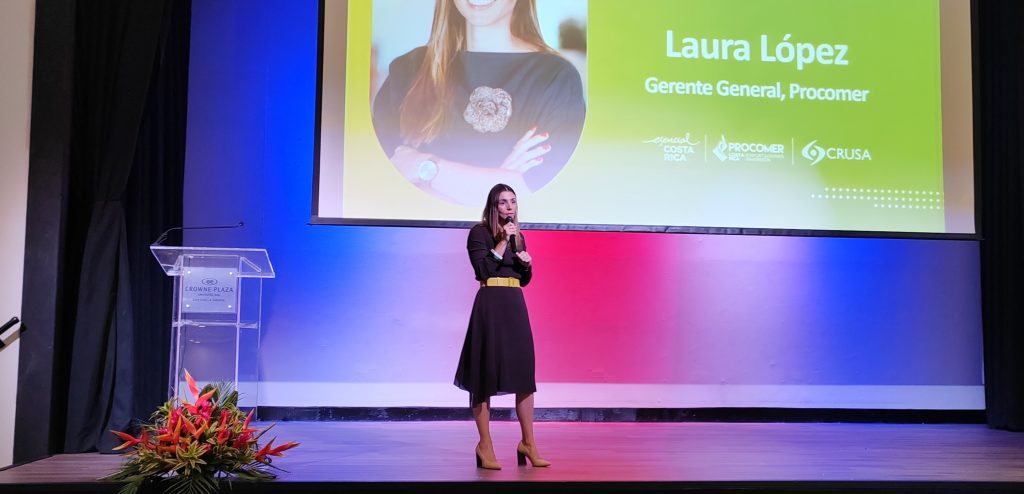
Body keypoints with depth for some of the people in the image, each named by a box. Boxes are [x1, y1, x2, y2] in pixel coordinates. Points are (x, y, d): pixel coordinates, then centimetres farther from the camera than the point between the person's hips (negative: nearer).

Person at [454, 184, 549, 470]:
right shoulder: (479, 232, -2)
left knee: (525, 372, 4)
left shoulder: (518, 236, 16)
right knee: (487, 372, -3)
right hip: (490, 304, -6)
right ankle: (485, 445, 5)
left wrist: (526, 263, 1)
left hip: (515, 305, 6)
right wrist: (502, 242, -14)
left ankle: (528, 443, 12)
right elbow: (483, 269, -15)